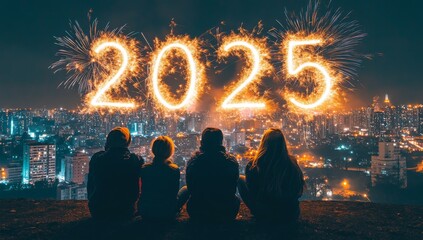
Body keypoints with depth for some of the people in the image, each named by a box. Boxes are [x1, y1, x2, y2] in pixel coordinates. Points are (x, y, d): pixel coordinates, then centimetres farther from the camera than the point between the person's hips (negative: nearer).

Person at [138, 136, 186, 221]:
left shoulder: (144, 169, -12)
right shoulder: (174, 170, -19)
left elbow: (143, 190, 3)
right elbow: (175, 192, -8)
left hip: (145, 213, 3)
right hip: (167, 214, -3)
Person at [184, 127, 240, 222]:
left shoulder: (193, 161, -12)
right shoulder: (231, 161, -12)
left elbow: (190, 189, 0)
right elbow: (233, 190, -1)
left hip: (197, 214, 0)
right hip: (225, 214, 0)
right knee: (236, 200, 32)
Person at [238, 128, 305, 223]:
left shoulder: (254, 166, -19)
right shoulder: (292, 164, -13)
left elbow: (251, 191, -1)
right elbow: (298, 192, 3)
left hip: (264, 215, -3)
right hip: (291, 216, 3)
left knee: (241, 179, 11)